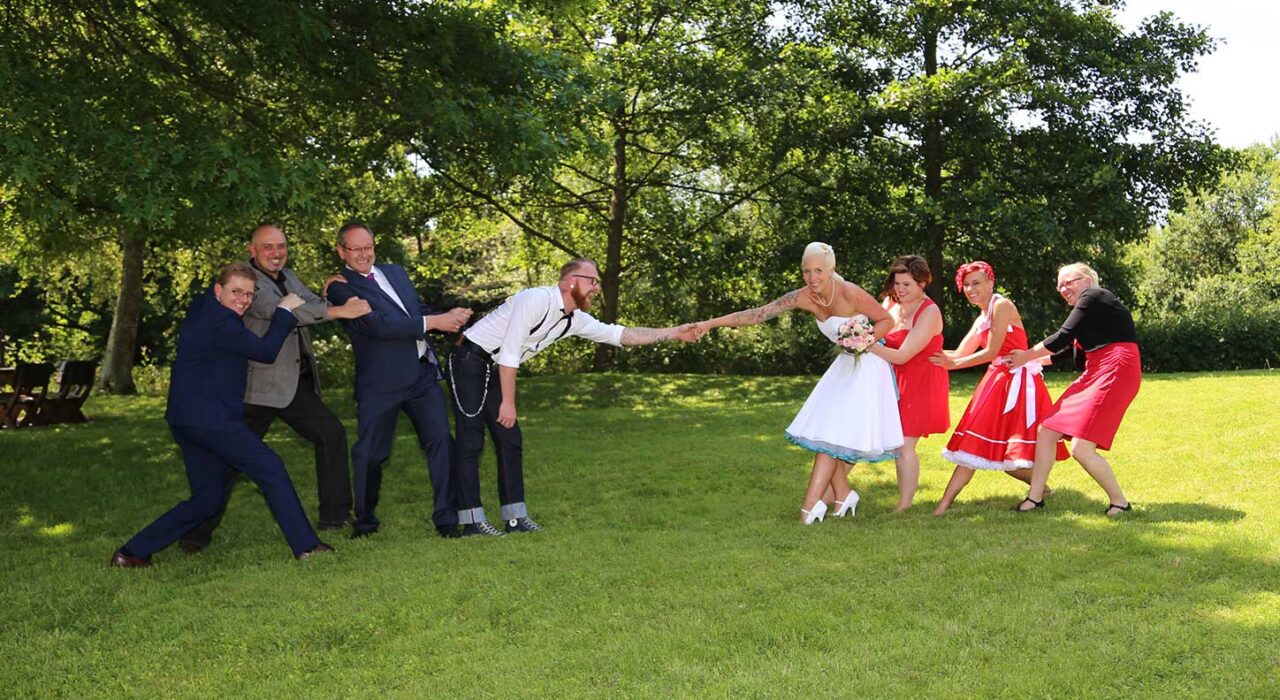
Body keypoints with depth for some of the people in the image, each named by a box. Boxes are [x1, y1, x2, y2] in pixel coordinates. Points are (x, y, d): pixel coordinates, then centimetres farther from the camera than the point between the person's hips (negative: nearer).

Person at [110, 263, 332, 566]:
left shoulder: (202, 305, 13)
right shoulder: (221, 323, -17)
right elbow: (266, 351, -14)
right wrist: (284, 311, -5)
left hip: (186, 419, 10)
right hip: (210, 418, -10)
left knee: (207, 499, 13)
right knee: (271, 469, -3)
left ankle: (133, 552, 14)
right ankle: (305, 545, 0)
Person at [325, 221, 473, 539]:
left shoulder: (395, 272, 16)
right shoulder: (340, 288, -6)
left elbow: (420, 310, 20)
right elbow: (377, 324, -18)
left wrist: (449, 316, -2)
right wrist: (433, 322, -18)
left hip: (422, 372, 5)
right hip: (380, 382, -5)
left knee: (441, 441, -1)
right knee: (370, 453, 4)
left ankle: (446, 517, 7)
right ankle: (365, 520, 25)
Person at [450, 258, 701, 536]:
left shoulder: (575, 320, 2)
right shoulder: (536, 300, -24)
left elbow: (622, 335, 5)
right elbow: (509, 353, -24)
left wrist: (674, 333, 2)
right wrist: (508, 402, -21)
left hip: (494, 371, 9)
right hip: (469, 363, -9)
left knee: (510, 440, 4)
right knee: (471, 440, -8)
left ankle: (515, 517, 8)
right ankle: (471, 520, -6)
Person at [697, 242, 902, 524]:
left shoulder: (850, 293, -23)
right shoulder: (804, 297, -8)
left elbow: (887, 321, -11)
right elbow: (758, 313, -12)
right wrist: (711, 323, -18)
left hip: (868, 364, -6)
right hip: (845, 365, 6)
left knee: (832, 433, -9)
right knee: (822, 432, 3)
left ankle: (811, 506, -6)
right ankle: (843, 497, 15)